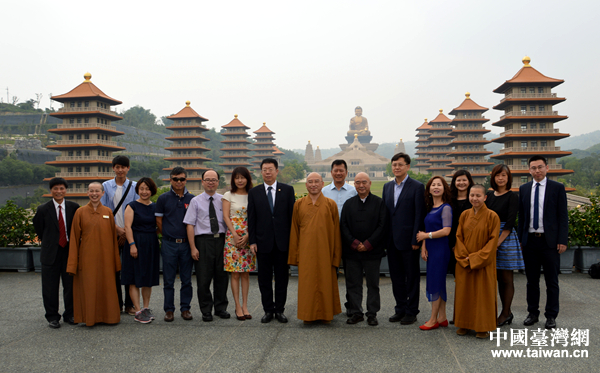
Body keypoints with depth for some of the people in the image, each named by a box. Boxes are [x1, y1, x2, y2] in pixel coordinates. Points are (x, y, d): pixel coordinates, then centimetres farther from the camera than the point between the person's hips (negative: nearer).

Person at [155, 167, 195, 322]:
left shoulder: (192, 199, 6)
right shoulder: (163, 198, 3)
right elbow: (159, 221, 6)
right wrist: (169, 236, 5)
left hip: (186, 244, 1)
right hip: (169, 244, -1)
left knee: (186, 279, 7)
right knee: (168, 280, 4)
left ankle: (185, 308, 17)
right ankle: (169, 310, 13)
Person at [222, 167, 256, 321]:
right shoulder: (228, 196, 3)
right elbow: (226, 217, -2)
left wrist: (247, 236, -9)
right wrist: (235, 235, -12)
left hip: (248, 237, 2)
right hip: (233, 236, -2)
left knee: (246, 272, 5)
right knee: (235, 273, -1)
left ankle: (245, 306, 11)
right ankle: (238, 307, 5)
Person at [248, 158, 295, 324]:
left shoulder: (288, 190, 4)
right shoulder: (254, 192, 5)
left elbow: (292, 215, 3)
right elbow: (251, 219, 4)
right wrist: (252, 241, -2)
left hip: (283, 241, 0)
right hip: (263, 242, 1)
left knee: (282, 277, 7)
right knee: (264, 279, 7)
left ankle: (279, 310, 19)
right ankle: (268, 310, 19)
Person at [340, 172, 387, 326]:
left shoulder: (379, 203, 2)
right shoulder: (348, 203, 9)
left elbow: (382, 226, -5)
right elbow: (343, 226, 3)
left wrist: (367, 244, -12)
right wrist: (355, 244, -10)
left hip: (372, 251, -2)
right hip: (352, 251, 2)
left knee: (373, 284, 7)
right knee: (353, 284, 7)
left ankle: (372, 314, 17)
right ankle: (356, 312, 18)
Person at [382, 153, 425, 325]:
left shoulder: (417, 187, -6)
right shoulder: (387, 186, 12)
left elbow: (419, 215, -10)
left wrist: (416, 240, -15)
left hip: (408, 240, -6)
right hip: (392, 240, 6)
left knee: (412, 277, 6)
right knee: (396, 277, 13)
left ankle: (411, 312, 15)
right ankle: (400, 309, 25)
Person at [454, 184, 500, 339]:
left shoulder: (492, 216, -9)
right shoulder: (464, 215, 4)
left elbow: (493, 241, -11)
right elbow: (459, 237, 5)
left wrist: (477, 258, -16)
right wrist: (464, 257, -7)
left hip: (483, 263, -4)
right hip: (464, 263, 4)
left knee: (483, 292, 3)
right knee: (464, 291, 8)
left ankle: (484, 327, 16)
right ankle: (464, 323, 21)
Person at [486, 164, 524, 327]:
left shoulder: (512, 197, -6)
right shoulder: (489, 195, 10)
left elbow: (510, 223, -13)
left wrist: (498, 242, -18)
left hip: (506, 239, -5)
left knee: (506, 278, 2)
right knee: (498, 277, 10)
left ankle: (505, 313, 12)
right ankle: (507, 312, 21)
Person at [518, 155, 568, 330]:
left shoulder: (557, 188, 0)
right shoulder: (523, 189, 8)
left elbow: (563, 216, -2)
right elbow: (521, 216, 10)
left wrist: (562, 240, -8)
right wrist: (521, 238, 5)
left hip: (550, 241, -3)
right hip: (530, 241, 3)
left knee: (552, 281, 5)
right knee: (532, 280, 11)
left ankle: (551, 316, 16)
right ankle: (533, 313, 22)